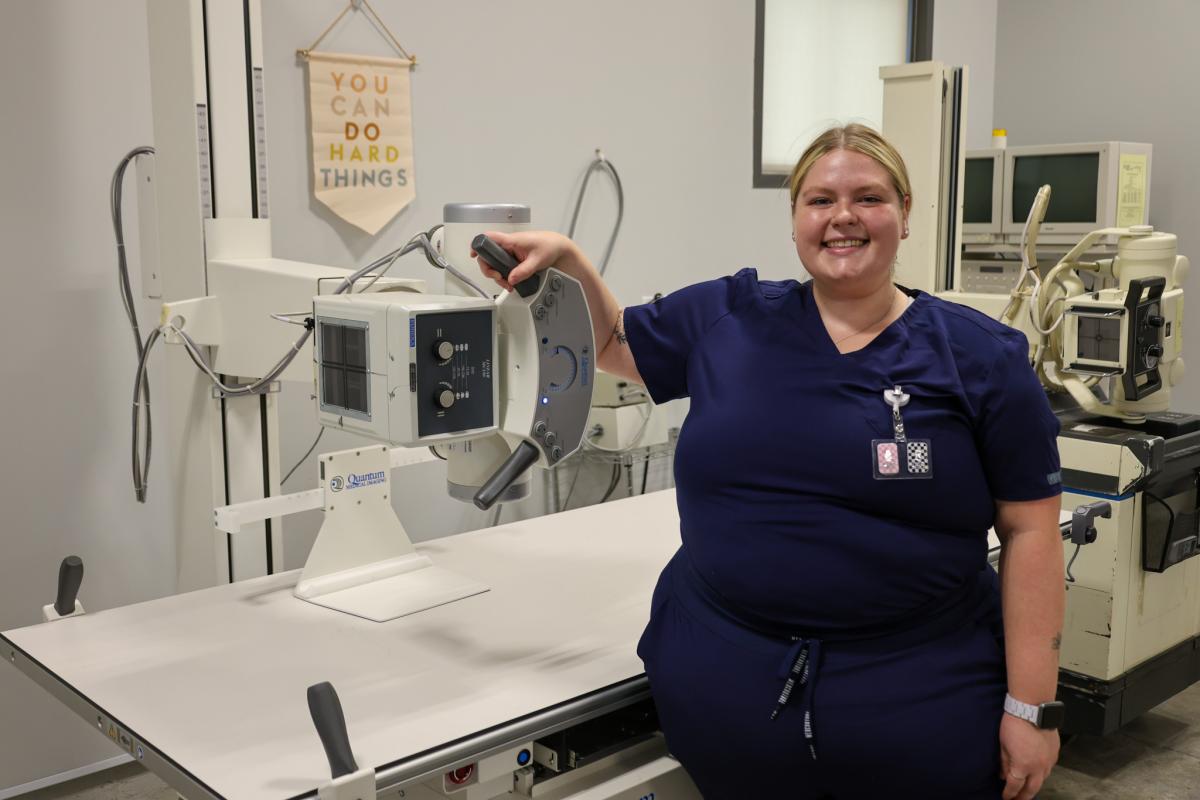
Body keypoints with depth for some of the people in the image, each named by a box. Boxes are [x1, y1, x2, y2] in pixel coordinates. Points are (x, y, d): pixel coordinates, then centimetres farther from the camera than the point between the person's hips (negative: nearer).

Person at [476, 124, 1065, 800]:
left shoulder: (983, 357, -2)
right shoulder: (726, 319, 4)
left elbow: (1029, 532, -2)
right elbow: (612, 342, 20)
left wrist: (1031, 707, -5)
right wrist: (565, 260, 2)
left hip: (916, 701, -1)